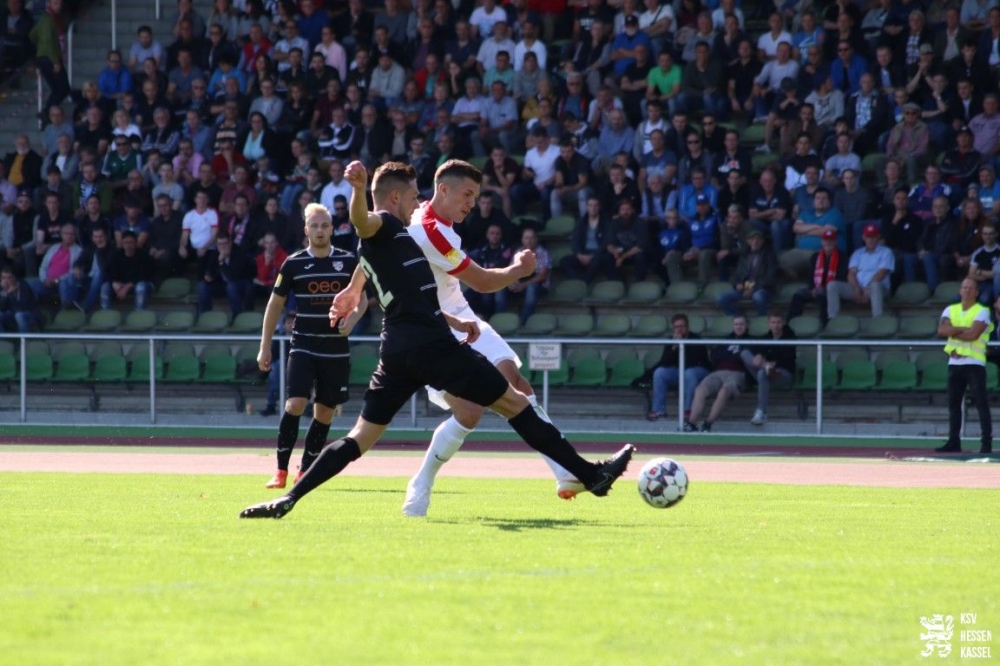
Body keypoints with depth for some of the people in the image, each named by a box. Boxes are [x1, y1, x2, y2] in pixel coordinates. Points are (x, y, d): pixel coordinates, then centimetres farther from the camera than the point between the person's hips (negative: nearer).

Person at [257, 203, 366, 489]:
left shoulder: (349, 261, 2)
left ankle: (305, 471, 17)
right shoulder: (294, 264, -1)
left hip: (336, 350, 2)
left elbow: (361, 299, 12)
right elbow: (275, 304, 7)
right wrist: (265, 347, 5)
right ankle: (281, 471, -11)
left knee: (325, 412, 5)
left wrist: (352, 319, -10)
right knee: (295, 404, -17)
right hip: (303, 345, -2)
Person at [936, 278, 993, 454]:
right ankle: (954, 441, 13)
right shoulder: (950, 310, 12)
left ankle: (986, 442, -12)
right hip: (954, 363, 6)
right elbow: (941, 330, -5)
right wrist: (963, 329, -13)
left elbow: (973, 334, -18)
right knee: (953, 403, 7)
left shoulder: (982, 311, -3)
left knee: (981, 403, -9)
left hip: (974, 362, -5)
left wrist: (952, 331, -7)